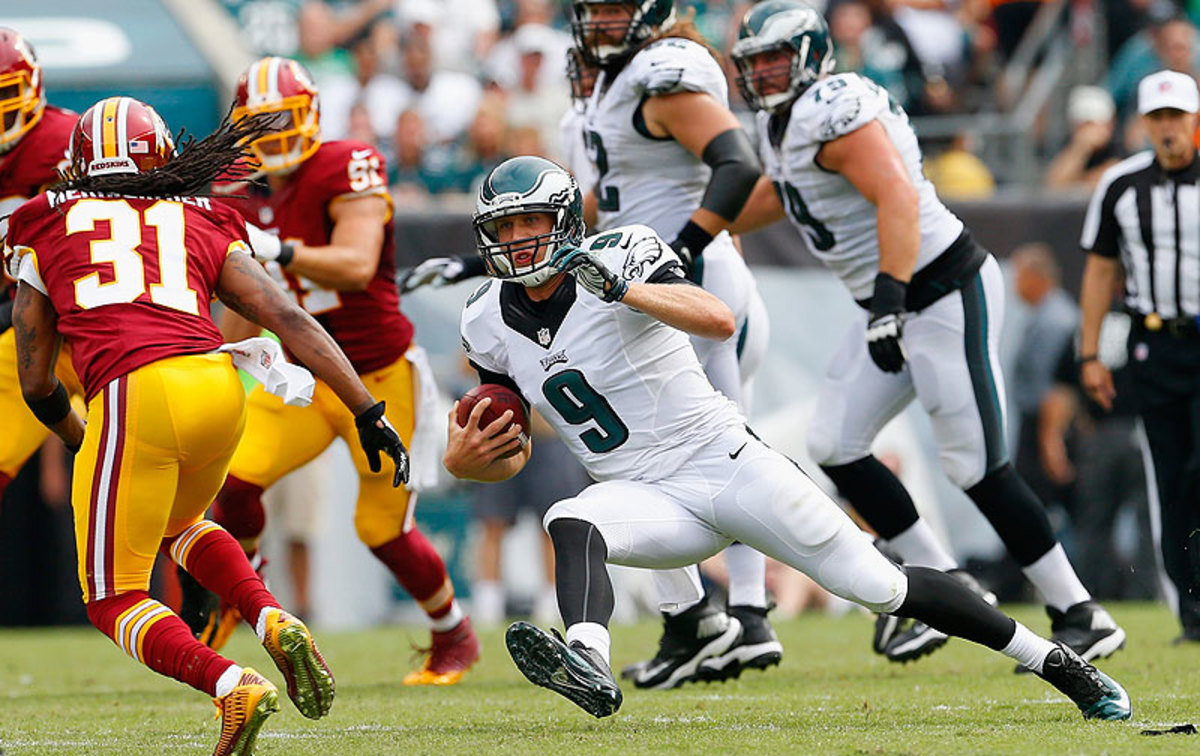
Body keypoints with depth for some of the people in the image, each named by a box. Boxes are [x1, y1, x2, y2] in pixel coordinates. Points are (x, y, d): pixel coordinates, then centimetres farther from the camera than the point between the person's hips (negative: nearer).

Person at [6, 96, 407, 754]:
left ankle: (232, 687, -16)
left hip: (134, 397, -4)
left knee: (115, 597, 9)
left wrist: (81, 444, 41)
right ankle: (273, 622, 9)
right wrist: (368, 413, 11)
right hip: (220, 386, 4)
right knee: (176, 526, 34)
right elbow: (288, 320, 12)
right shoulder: (204, 226, 24)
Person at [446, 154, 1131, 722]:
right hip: (649, 499, 4)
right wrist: (464, 461, -7)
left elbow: (720, 321, -28)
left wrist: (623, 288, -38)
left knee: (879, 587, -3)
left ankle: (1058, 663, 10)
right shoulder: (490, 326, 4)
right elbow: (512, 457, 14)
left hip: (726, 462, -4)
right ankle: (587, 662, -56)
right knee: (571, 525, -29)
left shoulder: (619, 256, -12)